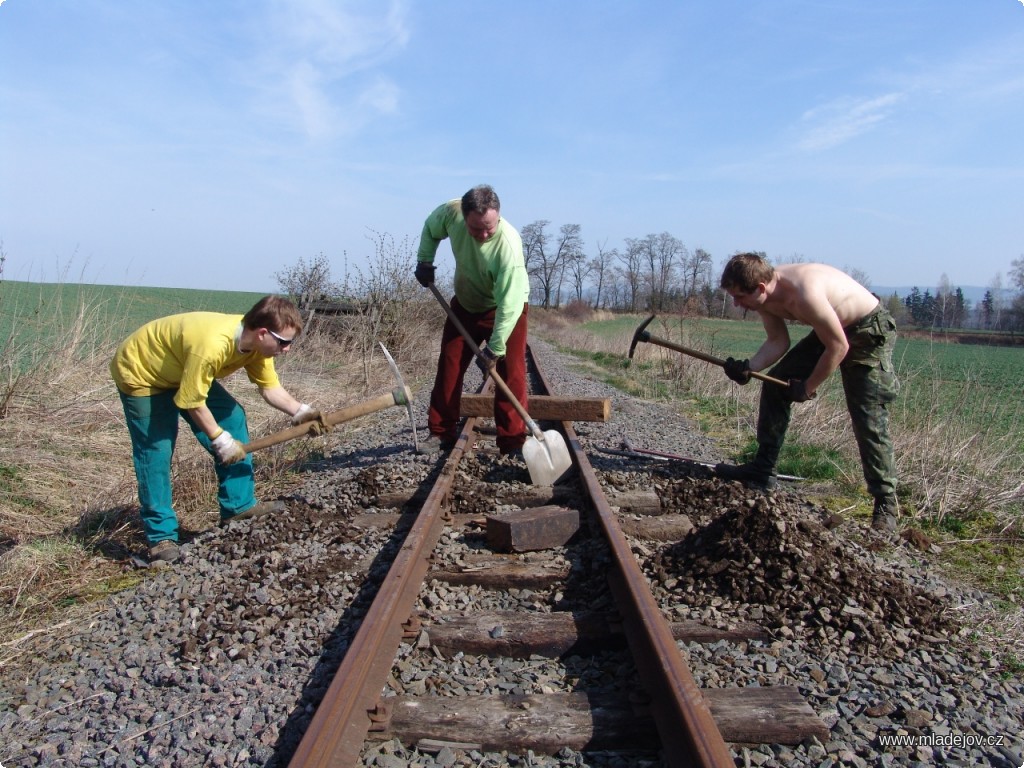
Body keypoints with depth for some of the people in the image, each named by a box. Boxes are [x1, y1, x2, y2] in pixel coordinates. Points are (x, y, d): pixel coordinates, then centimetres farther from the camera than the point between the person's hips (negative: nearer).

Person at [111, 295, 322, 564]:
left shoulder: (256, 341, -17)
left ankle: (238, 506, 10)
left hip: (185, 372, 8)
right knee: (155, 452, -10)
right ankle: (161, 536, 3)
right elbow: (192, 402, -30)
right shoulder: (212, 346, -42)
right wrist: (221, 440, -21)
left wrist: (301, 411, -23)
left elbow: (270, 387, -8)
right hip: (139, 372, -8)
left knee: (233, 419, 1)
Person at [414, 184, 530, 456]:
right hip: (464, 304, 5)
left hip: (505, 309, -4)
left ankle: (513, 441, -6)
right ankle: (442, 433, 16)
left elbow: (509, 305, -35)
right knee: (449, 368, 5)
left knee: (511, 374, -13)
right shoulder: (451, 212, -23)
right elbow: (430, 229, 4)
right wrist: (424, 261, -5)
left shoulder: (509, 245, -37)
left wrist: (494, 350, -34)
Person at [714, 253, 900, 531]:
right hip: (829, 330, 8)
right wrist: (749, 367, -21)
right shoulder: (764, 294, -12)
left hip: (869, 332, -8)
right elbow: (778, 341, -3)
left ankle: (886, 503, 2)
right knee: (775, 383, 3)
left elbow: (838, 347, -27)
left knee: (868, 418, -12)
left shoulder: (804, 294, -37)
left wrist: (808, 387, -15)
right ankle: (762, 470, 12)